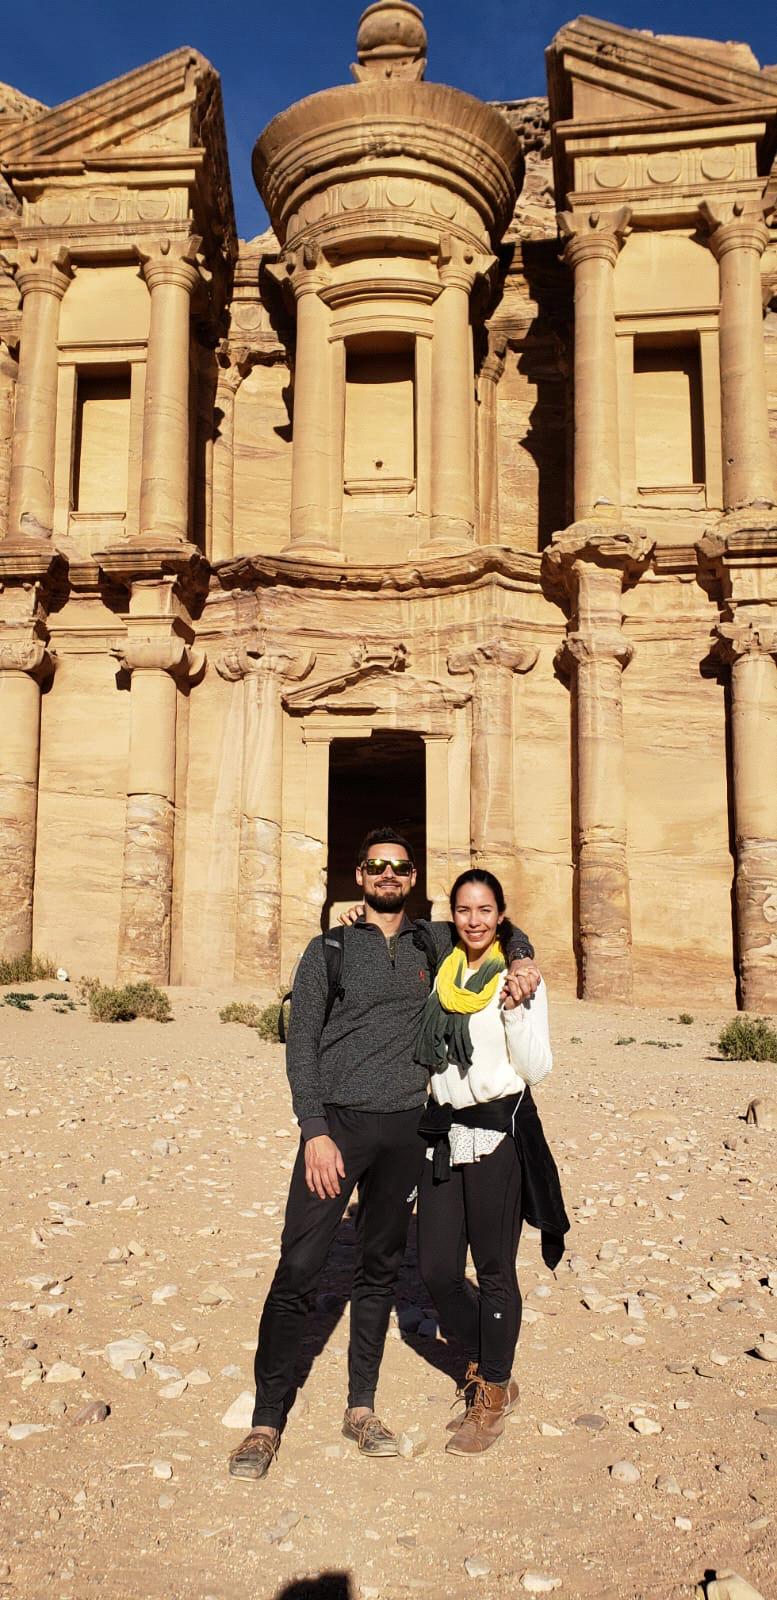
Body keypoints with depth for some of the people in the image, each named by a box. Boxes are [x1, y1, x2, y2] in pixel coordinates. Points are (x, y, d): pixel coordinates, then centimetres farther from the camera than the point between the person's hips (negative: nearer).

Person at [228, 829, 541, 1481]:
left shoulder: (432, 942, 10)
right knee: (299, 1270, -7)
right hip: (337, 1121, -3)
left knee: (381, 1270, 12)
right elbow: (301, 1044, -3)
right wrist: (315, 1132, -12)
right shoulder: (330, 949, 2)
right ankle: (267, 1421, 6)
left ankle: (362, 1407, 26)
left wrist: (523, 962, 2)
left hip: (405, 1127, 3)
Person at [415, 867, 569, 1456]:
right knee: (437, 1269, 7)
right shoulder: (441, 976, 9)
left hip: (497, 1132, -5)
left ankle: (492, 1395, 22)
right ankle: (488, 1366, 31)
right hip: (444, 1131, 5)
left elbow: (537, 1069, -5)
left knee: (494, 1270, 4)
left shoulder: (519, 980, -4)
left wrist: (516, 1010, -21)